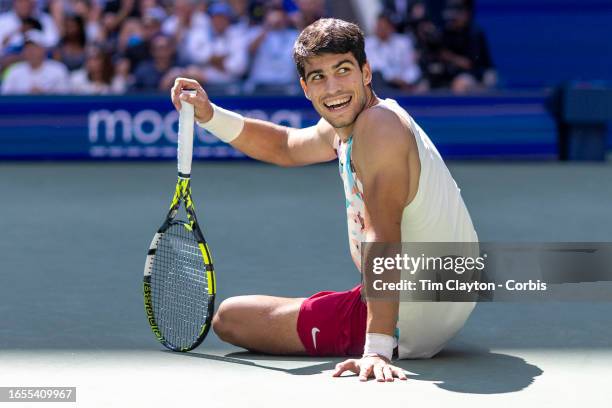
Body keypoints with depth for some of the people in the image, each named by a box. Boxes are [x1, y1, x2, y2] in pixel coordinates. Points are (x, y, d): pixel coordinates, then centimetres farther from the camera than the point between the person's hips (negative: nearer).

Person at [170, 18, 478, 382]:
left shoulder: (378, 124, -26)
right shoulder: (340, 126, 4)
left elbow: (383, 240, -35)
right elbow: (285, 147, 24)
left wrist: (377, 349, -42)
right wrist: (209, 115, 8)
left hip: (405, 326, -10)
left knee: (227, 317, 2)